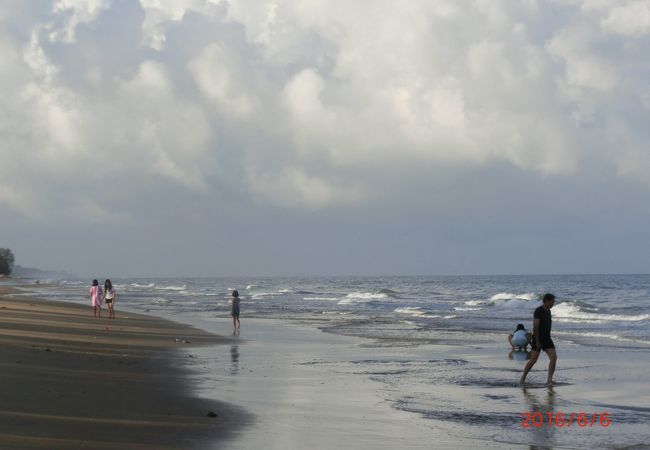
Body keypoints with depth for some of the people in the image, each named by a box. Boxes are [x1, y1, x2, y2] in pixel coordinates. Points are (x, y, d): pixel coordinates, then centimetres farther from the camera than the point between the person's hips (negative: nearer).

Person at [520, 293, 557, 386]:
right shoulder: (538, 311, -16)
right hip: (538, 339, -7)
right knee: (533, 360, -5)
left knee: (554, 357, -9)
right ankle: (522, 379, 12)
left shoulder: (548, 311, 11)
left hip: (547, 339, 7)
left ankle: (549, 380, -9)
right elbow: (535, 327, -20)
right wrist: (537, 342, -22)